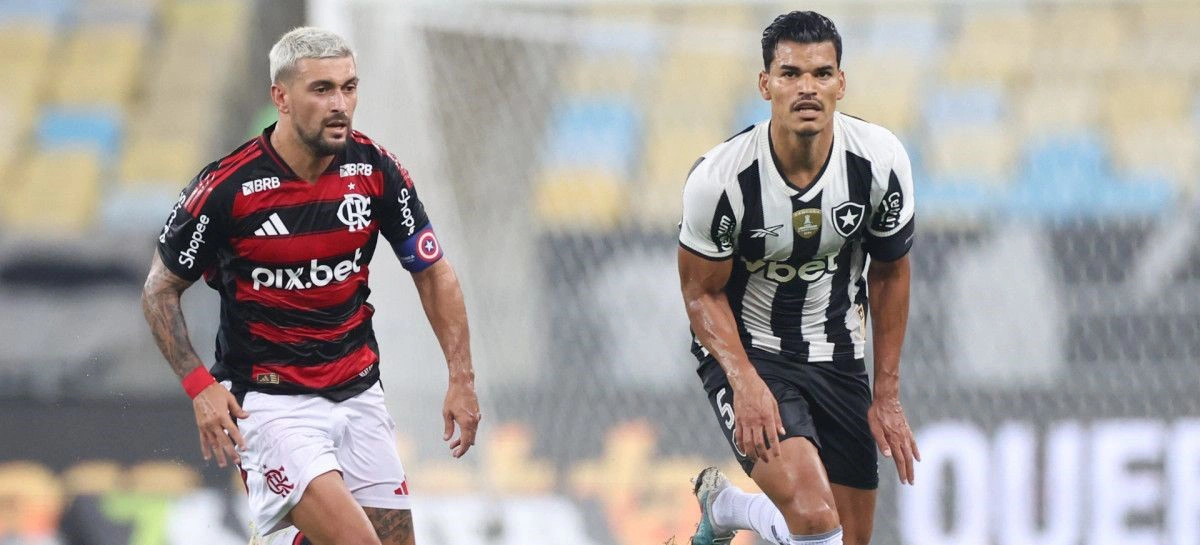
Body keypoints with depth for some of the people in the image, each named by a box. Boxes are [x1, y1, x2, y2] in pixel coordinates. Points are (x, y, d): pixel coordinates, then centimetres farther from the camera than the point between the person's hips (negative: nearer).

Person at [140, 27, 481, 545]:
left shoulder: (376, 171, -5)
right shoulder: (226, 187, -16)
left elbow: (433, 271, 9)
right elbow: (159, 289, -3)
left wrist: (462, 376, 2)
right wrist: (200, 385, -14)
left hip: (360, 395, 5)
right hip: (269, 401, -5)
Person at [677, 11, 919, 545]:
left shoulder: (881, 160, -15)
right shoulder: (719, 178, -24)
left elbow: (889, 271, 2)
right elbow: (703, 292, -10)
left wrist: (887, 396, 3)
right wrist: (746, 383, -26)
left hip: (837, 355, 5)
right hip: (744, 350, -5)